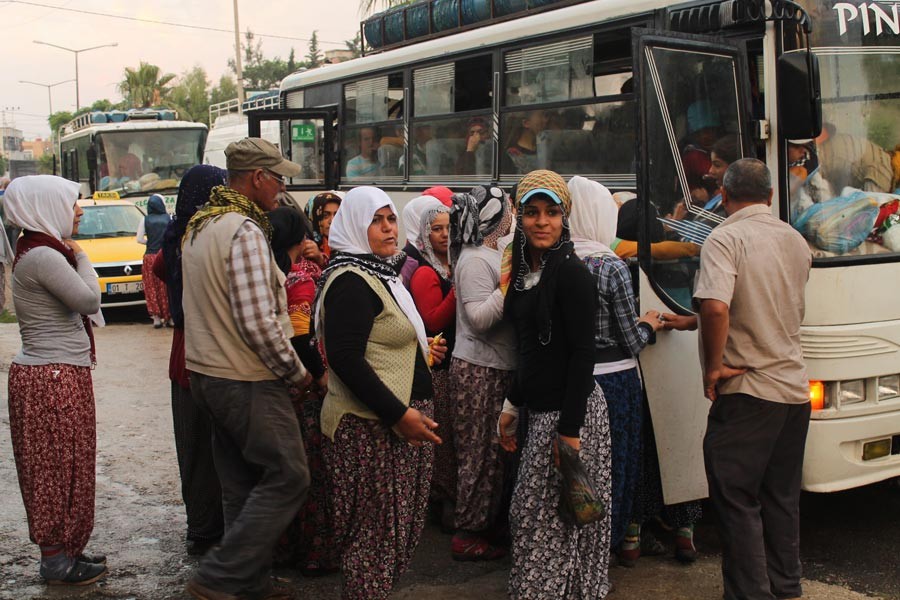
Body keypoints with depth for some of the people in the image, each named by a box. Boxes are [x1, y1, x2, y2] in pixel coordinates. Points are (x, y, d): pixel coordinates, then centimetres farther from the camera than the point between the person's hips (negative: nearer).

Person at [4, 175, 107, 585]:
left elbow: (79, 304, 14)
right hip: (53, 380, -10)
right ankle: (57, 562, 10)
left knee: (64, 467, 16)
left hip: (58, 375, 10)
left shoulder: (40, 252, 15)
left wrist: (73, 256, 5)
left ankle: (63, 551, 26)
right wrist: (80, 257, -7)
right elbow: (89, 300, -20)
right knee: (58, 467, -1)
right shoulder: (43, 256, -18)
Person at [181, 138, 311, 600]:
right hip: (247, 381, -10)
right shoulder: (244, 231, -19)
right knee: (287, 478, -2)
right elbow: (257, 323, -24)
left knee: (242, 485, 16)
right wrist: (296, 371, -12)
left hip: (207, 372, 10)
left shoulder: (201, 226, 12)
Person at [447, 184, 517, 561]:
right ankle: (468, 536, 8)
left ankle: (484, 526, 23)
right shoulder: (474, 260, -15)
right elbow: (479, 318, -22)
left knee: (494, 451, 13)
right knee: (481, 453, -2)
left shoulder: (492, 254, 15)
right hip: (479, 371, -9)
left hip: (497, 367, 9)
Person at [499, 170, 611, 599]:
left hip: (570, 410, -9)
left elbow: (582, 353, -18)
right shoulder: (525, 270, 11)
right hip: (540, 409, 9)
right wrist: (511, 405, 20)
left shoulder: (570, 273, -14)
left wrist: (569, 428, -20)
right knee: (528, 515, 15)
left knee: (549, 521, -3)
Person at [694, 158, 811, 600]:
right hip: (795, 388, 8)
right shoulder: (796, 241, 11)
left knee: (736, 500, 2)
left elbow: (716, 307, -30)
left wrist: (713, 366, -16)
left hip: (747, 391, -8)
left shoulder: (726, 238, -13)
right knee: (781, 498, 18)